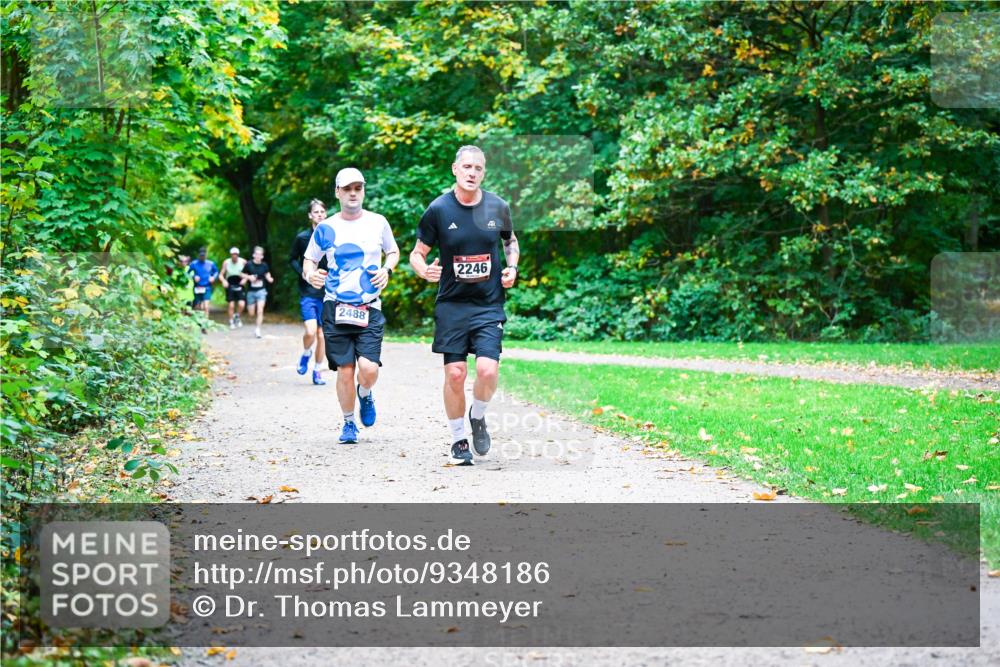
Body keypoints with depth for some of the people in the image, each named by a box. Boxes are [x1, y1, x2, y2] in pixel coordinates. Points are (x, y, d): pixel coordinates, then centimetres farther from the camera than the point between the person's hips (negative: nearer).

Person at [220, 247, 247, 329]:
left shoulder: (243, 262, -9)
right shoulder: (226, 262, -9)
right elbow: (221, 274, -3)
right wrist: (224, 281, -22)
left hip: (239, 285, 0)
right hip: (230, 286, 0)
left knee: (241, 304, -12)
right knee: (231, 305, -3)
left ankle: (237, 316, 18)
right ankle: (231, 321, 14)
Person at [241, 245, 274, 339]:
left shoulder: (264, 265, -1)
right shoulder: (248, 265, -6)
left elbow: (267, 274, 15)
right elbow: (243, 274, 5)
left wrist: (270, 279, -5)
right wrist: (248, 277, -14)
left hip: (261, 290, 0)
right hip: (251, 291, 0)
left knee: (260, 311, -13)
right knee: (251, 314, 5)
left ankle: (258, 330, -5)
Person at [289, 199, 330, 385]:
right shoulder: (302, 237, -2)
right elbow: (292, 259, 9)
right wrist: (304, 273, -6)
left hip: (327, 293, 2)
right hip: (308, 293, -2)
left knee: (322, 335, 5)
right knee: (310, 331, -16)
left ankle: (318, 371, 18)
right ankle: (306, 354, 16)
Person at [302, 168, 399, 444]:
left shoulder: (378, 223, 5)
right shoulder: (325, 228, 4)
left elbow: (393, 251, 20)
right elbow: (309, 259, 14)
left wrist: (387, 269, -1)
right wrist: (310, 274, -8)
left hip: (370, 309, 0)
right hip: (336, 308, 0)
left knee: (368, 368, -14)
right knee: (345, 371, -2)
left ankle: (365, 394, 22)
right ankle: (349, 424, 19)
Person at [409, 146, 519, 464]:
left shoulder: (498, 207, 1)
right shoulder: (438, 209, -5)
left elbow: (511, 241, 21)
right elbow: (417, 253, 2)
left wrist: (512, 267, 2)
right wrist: (424, 270, -20)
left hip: (489, 304, 1)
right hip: (451, 304, -1)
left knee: (488, 369, -14)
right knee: (455, 374, -3)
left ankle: (478, 416, 17)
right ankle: (458, 439, 17)